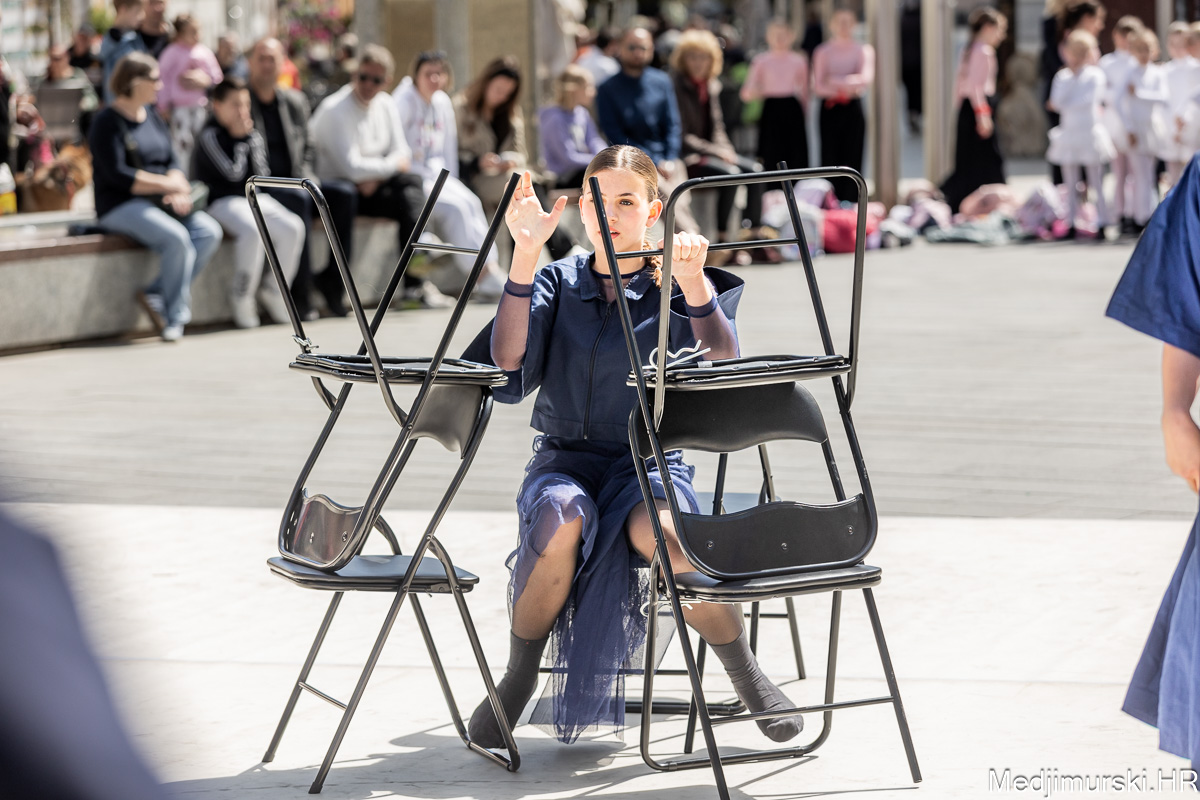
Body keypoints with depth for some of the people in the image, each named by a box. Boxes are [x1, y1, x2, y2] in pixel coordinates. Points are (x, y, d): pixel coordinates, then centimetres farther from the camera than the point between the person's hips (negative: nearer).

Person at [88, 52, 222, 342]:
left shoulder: (153, 119, 18)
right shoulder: (108, 123, -7)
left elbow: (172, 162, 12)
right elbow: (118, 176, -16)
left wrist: (178, 192, -11)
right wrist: (167, 184, -14)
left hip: (159, 203, 8)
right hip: (121, 206, -8)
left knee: (209, 231, -16)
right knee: (176, 238, -31)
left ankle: (156, 294, -14)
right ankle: (175, 316, -17)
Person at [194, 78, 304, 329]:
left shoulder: (253, 135, 14)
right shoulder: (210, 135, -6)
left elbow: (262, 174, 7)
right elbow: (233, 172, -15)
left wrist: (249, 137, -1)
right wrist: (240, 139, -6)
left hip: (255, 197, 6)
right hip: (223, 201, -6)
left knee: (293, 227, -19)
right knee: (252, 231, -36)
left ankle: (274, 291, -6)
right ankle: (242, 297, -21)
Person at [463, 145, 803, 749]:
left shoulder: (674, 289, 5)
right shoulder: (557, 282, 9)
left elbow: (722, 372, -14)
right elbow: (509, 367, -10)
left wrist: (692, 284, -27)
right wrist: (525, 255, -18)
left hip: (651, 462, -1)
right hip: (566, 457, 1)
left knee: (658, 531, -36)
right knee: (561, 519, -35)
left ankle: (746, 675, -15)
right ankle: (517, 679, -14)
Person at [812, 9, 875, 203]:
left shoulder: (864, 50, 7)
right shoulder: (823, 52, 8)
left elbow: (867, 78, -9)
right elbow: (817, 86, 0)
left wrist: (840, 81, -18)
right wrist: (837, 91, -18)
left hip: (853, 108, 0)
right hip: (830, 109, 0)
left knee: (852, 158, -3)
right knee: (830, 159, -4)